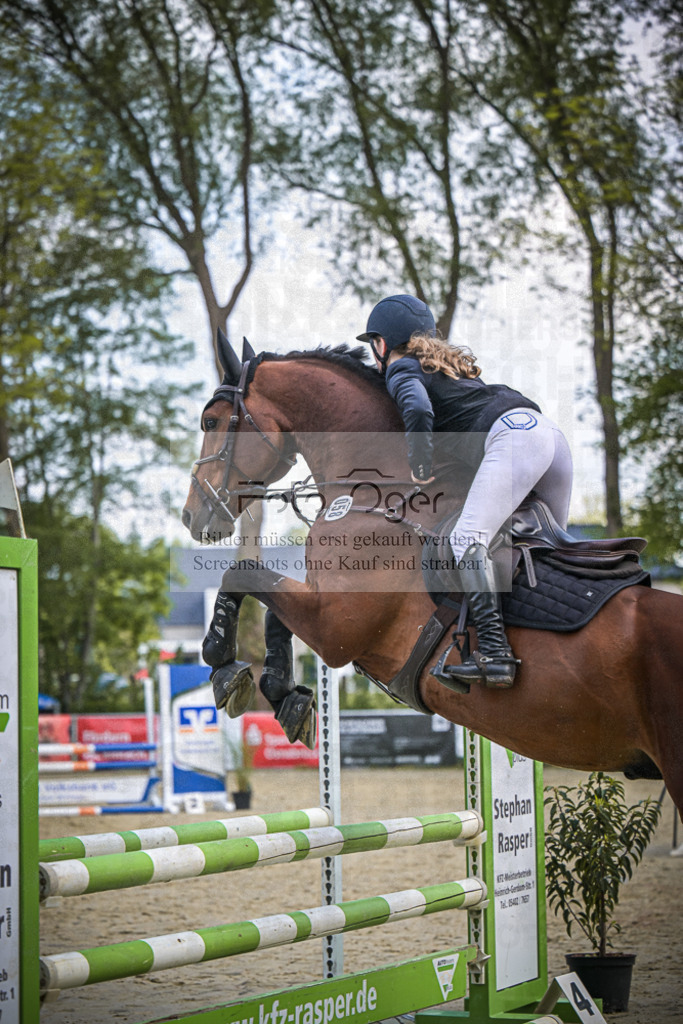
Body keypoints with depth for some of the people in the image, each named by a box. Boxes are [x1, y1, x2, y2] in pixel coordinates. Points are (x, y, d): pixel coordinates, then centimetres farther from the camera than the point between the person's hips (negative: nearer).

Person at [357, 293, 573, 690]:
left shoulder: (401, 370, 10)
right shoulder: (451, 364, 38)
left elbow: (419, 412, -10)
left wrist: (421, 470, -2)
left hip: (512, 435, -9)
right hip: (550, 431, 9)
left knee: (467, 537, -22)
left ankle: (495, 650, -37)